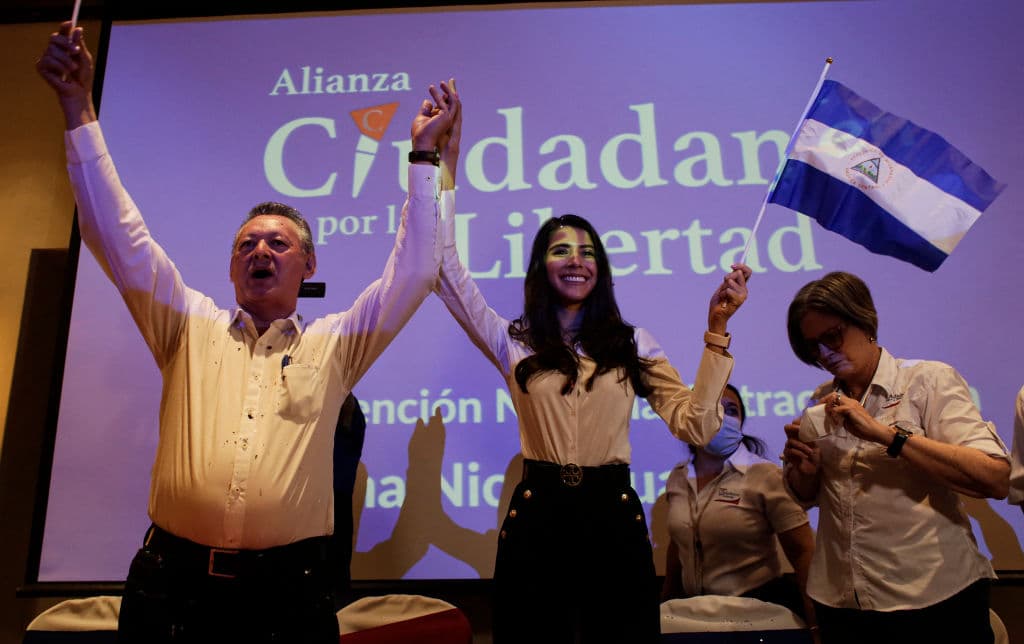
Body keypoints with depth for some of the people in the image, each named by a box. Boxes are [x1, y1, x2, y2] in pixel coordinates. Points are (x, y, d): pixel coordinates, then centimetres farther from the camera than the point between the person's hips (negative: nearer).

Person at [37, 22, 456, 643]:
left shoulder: (333, 344, 5)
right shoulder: (191, 328, 10)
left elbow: (413, 272, 0)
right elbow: (120, 239, 4)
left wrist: (424, 154, -1)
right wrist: (79, 108, 0)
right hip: (172, 584, 2)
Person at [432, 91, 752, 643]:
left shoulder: (632, 345, 7)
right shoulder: (513, 343, 4)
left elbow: (696, 425, -3)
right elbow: (446, 268, -6)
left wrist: (716, 330, -7)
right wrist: (445, 167, -8)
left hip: (614, 518, 1)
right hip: (536, 519, 0)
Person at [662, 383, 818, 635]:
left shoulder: (765, 476, -11)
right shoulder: (677, 478, 3)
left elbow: (803, 553, -11)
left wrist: (814, 624, -13)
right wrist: (665, 602, 21)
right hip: (695, 608, 4)